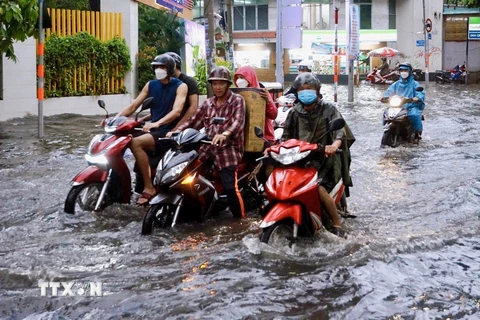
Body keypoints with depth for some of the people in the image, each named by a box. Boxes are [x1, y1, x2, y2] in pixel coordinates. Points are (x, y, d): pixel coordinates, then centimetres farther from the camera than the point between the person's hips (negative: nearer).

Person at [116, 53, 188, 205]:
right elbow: (132, 107, 11)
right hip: (152, 129, 7)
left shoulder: (180, 86, -5)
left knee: (136, 143, -30)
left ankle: (148, 188, -23)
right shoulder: (151, 85, 12)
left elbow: (176, 111, -20)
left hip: (168, 131, -7)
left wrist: (157, 123, -36)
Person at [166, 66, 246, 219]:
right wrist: (177, 131, -2)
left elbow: (238, 121, -16)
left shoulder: (237, 100, 1)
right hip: (207, 148, 6)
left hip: (228, 149, -6)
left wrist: (224, 134, -36)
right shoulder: (208, 103, 21)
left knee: (230, 188, -19)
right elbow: (193, 121, 15)